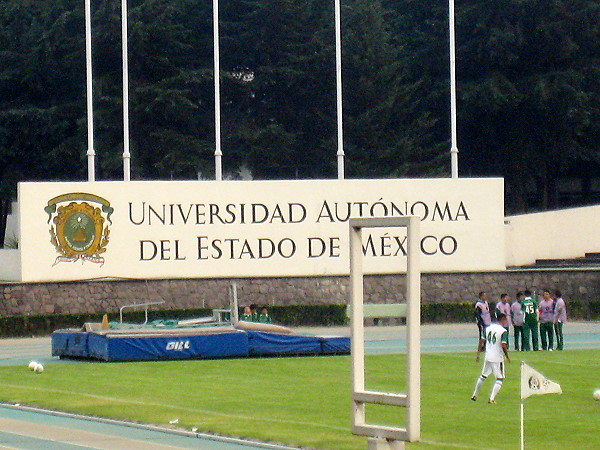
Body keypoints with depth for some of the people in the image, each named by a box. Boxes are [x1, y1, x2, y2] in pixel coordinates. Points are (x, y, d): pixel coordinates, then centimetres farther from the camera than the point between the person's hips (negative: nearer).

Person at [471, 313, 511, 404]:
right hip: (497, 358, -6)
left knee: (483, 376, 22)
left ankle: (474, 395, 30)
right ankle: (492, 398, -8)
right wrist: (507, 357, -5)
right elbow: (504, 345, -19)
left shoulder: (488, 328, 6)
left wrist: (478, 354, 14)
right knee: (499, 379, 3)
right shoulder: (503, 331, -12)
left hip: (487, 357, 6)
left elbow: (481, 341, 7)